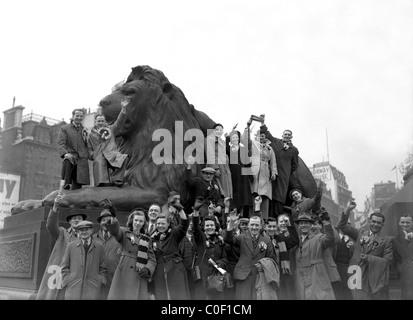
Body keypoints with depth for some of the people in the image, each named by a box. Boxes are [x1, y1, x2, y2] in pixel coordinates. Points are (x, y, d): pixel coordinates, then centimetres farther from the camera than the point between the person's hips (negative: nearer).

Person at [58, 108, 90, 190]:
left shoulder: (85, 130, 23)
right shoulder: (64, 128, 11)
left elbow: (88, 146, 24)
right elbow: (60, 144, -1)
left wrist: (86, 138, 2)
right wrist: (65, 153, -21)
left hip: (82, 160, 3)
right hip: (71, 156, -3)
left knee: (77, 186, -7)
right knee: (67, 161, -39)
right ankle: (65, 184, -31)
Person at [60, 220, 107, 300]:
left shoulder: (99, 247, 8)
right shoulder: (71, 246, 9)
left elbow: (103, 269, 11)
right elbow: (64, 268, 11)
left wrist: (100, 283, 1)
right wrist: (67, 283, 2)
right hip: (73, 291, 0)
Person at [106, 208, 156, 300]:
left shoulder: (147, 239, 15)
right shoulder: (124, 233, 9)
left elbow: (152, 259, 10)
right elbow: (115, 230, -14)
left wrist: (147, 269, -12)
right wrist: (113, 218, -36)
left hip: (139, 278, 2)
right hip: (123, 275, -2)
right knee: (120, 296, -8)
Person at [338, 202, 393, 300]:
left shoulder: (387, 240, 5)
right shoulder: (361, 233, 14)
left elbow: (388, 261, -2)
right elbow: (342, 226, 10)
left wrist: (369, 258, -13)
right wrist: (348, 210, -3)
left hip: (375, 279, -2)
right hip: (358, 276, 2)